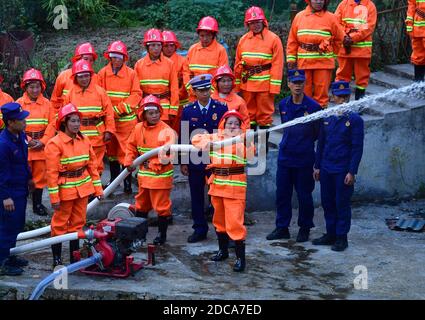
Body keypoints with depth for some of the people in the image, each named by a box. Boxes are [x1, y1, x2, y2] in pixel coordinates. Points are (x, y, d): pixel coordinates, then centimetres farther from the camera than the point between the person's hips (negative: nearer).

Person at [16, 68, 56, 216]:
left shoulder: (46, 103, 3)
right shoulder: (19, 103, -1)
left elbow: (52, 124, 0)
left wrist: (42, 141, -10)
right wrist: (29, 141, -11)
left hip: (41, 147, 2)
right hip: (25, 146, -1)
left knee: (40, 175, 7)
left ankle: (37, 204, 19)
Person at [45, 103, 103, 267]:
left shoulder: (84, 140, 4)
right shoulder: (55, 143, -14)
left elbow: (92, 165, 9)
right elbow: (52, 172, -14)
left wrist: (98, 188, 6)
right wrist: (54, 197, -15)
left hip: (83, 188, 6)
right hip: (65, 189, -6)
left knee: (78, 222, 13)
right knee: (60, 223, 4)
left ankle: (75, 257, 25)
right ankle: (56, 259, 15)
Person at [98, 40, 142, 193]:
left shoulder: (131, 73, -3)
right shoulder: (102, 73, 1)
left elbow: (136, 94, -6)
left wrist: (119, 109, -14)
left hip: (126, 119, -2)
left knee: (125, 150, -3)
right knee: (111, 149, 14)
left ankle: (127, 181, 6)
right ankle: (114, 177, 30)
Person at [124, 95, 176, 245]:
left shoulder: (167, 131, -16)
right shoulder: (138, 128, 1)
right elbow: (131, 146, 14)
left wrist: (152, 164, -21)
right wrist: (129, 162, 4)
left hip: (161, 175, -6)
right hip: (144, 174, 6)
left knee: (161, 206, 2)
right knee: (141, 204, 20)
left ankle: (162, 233, 18)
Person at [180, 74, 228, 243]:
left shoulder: (221, 108, -2)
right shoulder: (188, 111, 3)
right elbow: (183, 137, 6)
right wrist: (183, 162, 3)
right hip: (195, 160, 2)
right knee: (196, 196, 9)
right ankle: (200, 229, 21)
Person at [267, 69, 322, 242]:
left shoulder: (313, 106, -10)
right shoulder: (283, 105, 5)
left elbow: (319, 133, -2)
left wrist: (304, 142, 2)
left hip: (304, 158, -4)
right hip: (284, 157, 4)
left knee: (304, 195, 6)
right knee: (282, 193, 9)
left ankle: (304, 228, 22)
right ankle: (282, 228, 21)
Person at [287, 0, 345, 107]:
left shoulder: (330, 18, 1)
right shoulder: (299, 16, 7)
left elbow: (339, 38, 9)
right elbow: (292, 40, 8)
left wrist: (331, 53, 9)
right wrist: (291, 59, 4)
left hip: (323, 63, -2)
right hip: (303, 62, 2)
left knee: (321, 93, 1)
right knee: (304, 93, 6)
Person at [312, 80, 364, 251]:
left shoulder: (355, 119, -6)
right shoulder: (326, 118, 8)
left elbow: (357, 148, -8)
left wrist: (352, 172, -12)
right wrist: (317, 166, 12)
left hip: (343, 171, -5)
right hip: (326, 169, 5)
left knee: (342, 204, 2)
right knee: (327, 203, 11)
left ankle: (341, 237, 13)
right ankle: (330, 234, 24)